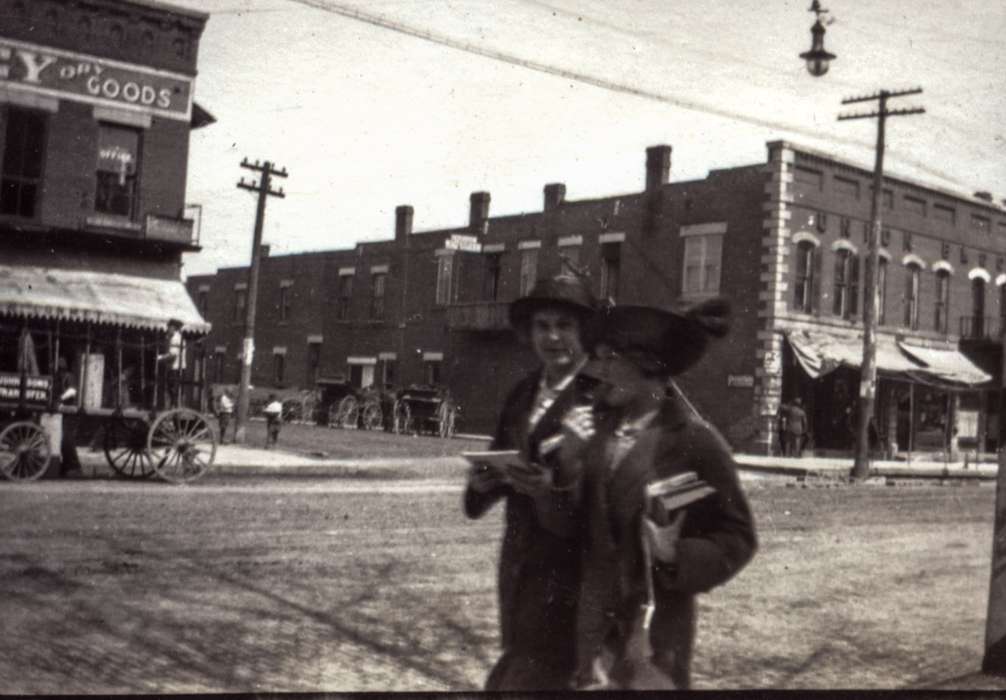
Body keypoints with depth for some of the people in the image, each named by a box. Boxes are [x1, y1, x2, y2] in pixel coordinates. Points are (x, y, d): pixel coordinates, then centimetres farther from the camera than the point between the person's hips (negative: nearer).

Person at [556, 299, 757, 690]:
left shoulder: (695, 442, -12)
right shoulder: (595, 428, 3)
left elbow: (736, 539, -7)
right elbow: (565, 523, 1)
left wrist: (676, 555, -22)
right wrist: (569, 459, -13)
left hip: (654, 633, -4)